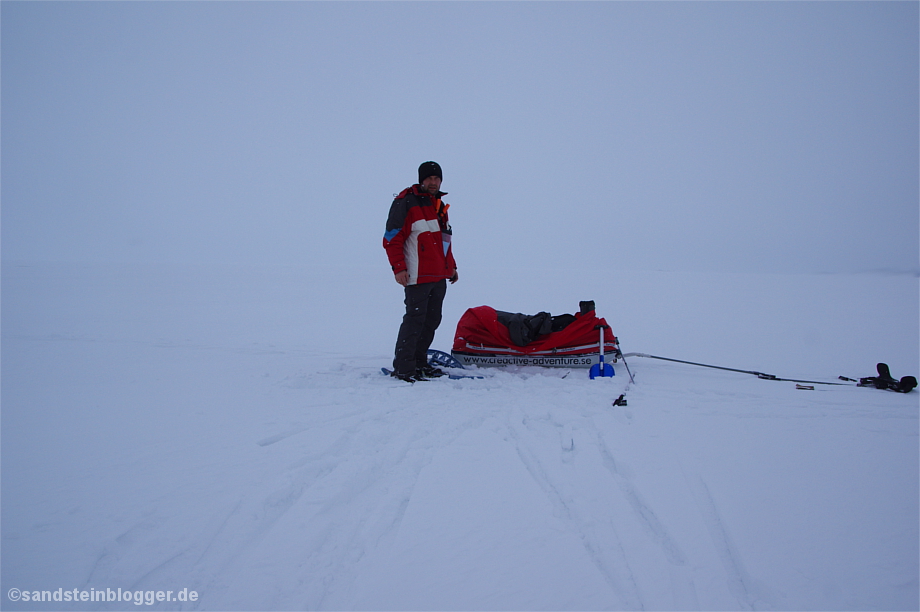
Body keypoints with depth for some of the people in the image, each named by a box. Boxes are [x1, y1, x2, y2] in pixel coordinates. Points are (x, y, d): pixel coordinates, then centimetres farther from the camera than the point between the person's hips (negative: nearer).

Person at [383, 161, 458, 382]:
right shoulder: (406, 203, -7)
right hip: (418, 276, -8)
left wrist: (451, 266, 26)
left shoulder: (439, 205, 19)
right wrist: (399, 268, -18)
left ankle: (419, 362, 23)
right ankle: (403, 368, -3)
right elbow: (392, 238, -11)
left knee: (432, 320, 12)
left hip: (439, 276, 8)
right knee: (415, 320, -10)